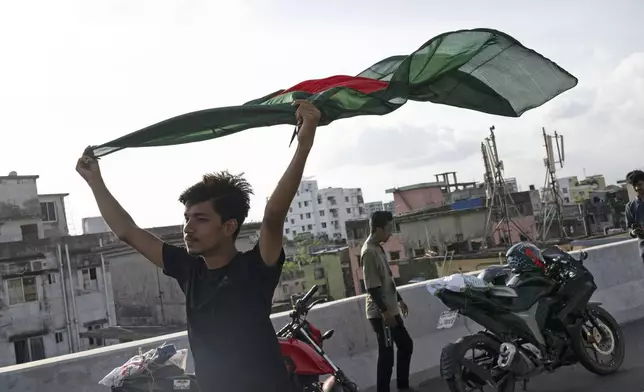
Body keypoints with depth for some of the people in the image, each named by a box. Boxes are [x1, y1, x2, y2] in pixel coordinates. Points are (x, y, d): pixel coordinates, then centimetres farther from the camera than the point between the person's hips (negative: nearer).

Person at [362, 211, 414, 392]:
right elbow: (372, 287, -23)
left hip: (390, 310, 10)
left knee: (406, 344, 17)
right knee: (387, 355, -5)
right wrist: (385, 312, -23)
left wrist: (399, 300, 25)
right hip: (381, 314, -10)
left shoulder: (378, 248, 11)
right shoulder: (369, 252, -20)